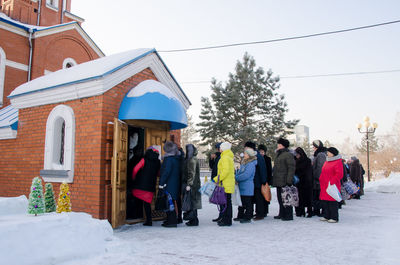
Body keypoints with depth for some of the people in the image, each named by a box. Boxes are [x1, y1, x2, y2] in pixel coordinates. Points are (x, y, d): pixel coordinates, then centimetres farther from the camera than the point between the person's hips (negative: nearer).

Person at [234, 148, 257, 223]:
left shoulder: (251, 164, -16)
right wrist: (236, 176, -2)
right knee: (241, 202, 16)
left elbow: (246, 175, -24)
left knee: (247, 203, 0)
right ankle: (240, 216, 26)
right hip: (242, 187, 9)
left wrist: (236, 178, -16)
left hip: (247, 188, -9)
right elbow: (239, 172, 18)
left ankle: (248, 217, 8)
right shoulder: (243, 163, 13)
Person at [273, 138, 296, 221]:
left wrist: (289, 180, -21)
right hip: (278, 182, 10)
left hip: (284, 182, -9)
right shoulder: (278, 155, 19)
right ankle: (282, 214, 24)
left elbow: (291, 168, -16)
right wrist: (274, 180, 20)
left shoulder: (288, 155, -10)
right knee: (280, 198, 14)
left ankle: (288, 215, 2)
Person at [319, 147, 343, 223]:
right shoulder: (327, 162, 17)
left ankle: (334, 217, 5)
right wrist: (321, 180, 14)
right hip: (324, 186, 9)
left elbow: (339, 174, -17)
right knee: (324, 201, 11)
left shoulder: (338, 162, -9)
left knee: (332, 202, -4)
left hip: (332, 186, -8)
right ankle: (326, 216, 21)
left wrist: (331, 182, -19)